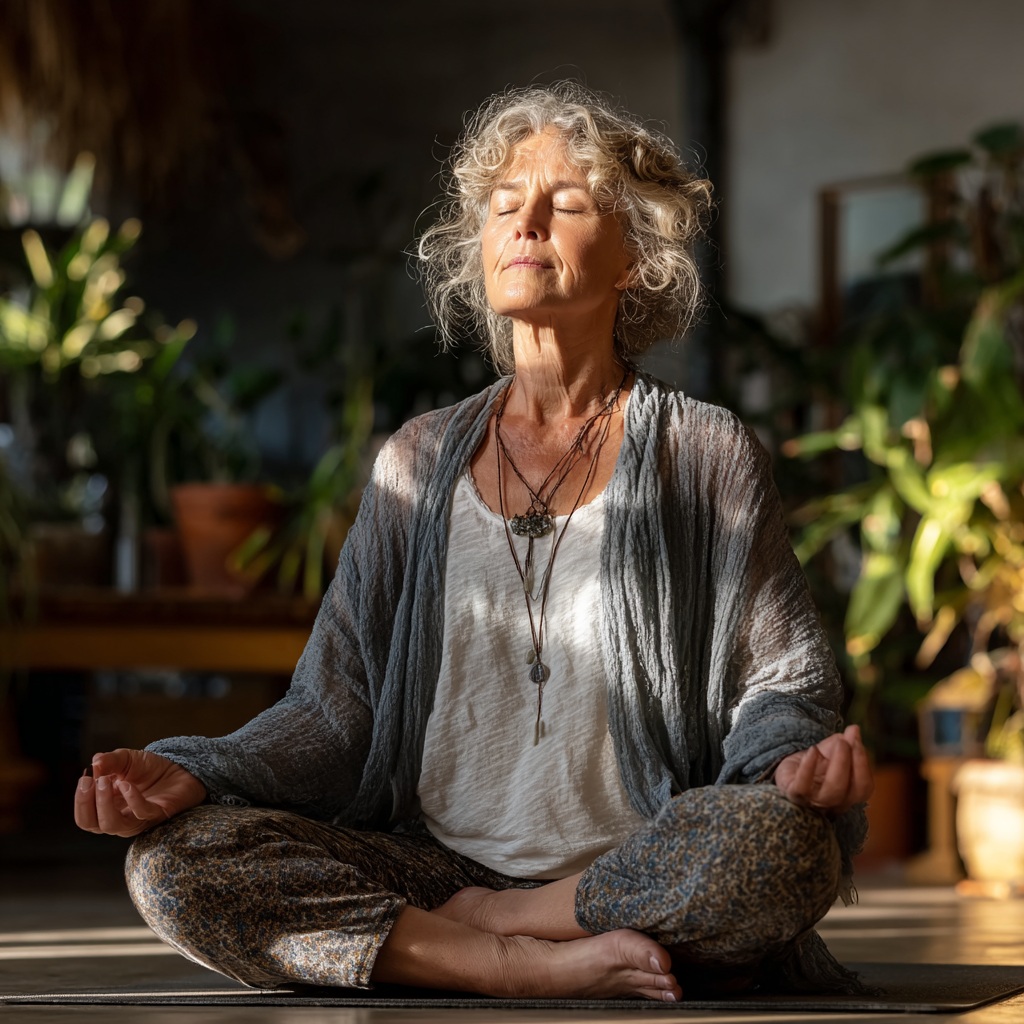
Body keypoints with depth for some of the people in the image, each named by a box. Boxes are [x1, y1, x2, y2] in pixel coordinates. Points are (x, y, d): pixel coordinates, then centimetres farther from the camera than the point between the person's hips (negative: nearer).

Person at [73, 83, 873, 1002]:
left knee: (779, 840, -37)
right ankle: (532, 967, -25)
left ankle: (471, 925, -16)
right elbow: (334, 711, 11)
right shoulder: (418, 464, 14)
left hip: (647, 878, -2)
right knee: (175, 862, -22)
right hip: (432, 863, 2)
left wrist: (799, 755, -19)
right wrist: (194, 775, -8)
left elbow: (778, 679, 6)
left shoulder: (709, 458, 7)